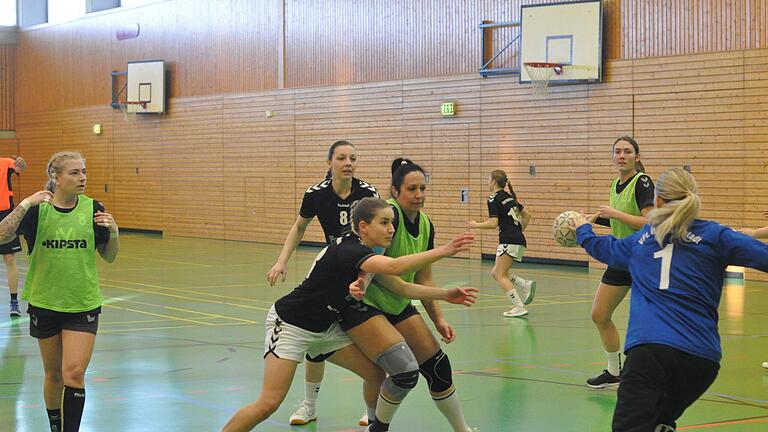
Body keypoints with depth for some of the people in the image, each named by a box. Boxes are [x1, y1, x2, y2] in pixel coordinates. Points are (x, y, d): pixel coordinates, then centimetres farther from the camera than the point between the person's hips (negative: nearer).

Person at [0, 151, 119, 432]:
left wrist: (113, 232, -15)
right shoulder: (37, 209, -7)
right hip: (45, 303, 0)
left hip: (83, 304, 0)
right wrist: (26, 204, -28)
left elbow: (109, 257, 4)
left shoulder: (93, 209, -4)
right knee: (53, 374, 14)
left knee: (74, 373, -13)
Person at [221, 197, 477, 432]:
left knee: (376, 374, 3)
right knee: (269, 404, -17)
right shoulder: (348, 251, -28)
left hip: (325, 327, 9)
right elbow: (395, 267, -44)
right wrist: (443, 251, -45)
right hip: (291, 324, -9)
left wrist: (444, 294, -2)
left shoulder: (363, 253, 1)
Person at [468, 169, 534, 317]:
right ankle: (525, 285, -2)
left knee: (501, 275, -5)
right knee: (495, 273, 14)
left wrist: (476, 225, 0)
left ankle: (519, 307, -14)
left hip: (509, 241, -9)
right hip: (520, 241, 9)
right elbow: (526, 216, 24)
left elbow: (493, 223, -14)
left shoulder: (494, 199, -6)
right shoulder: (509, 197, 19)